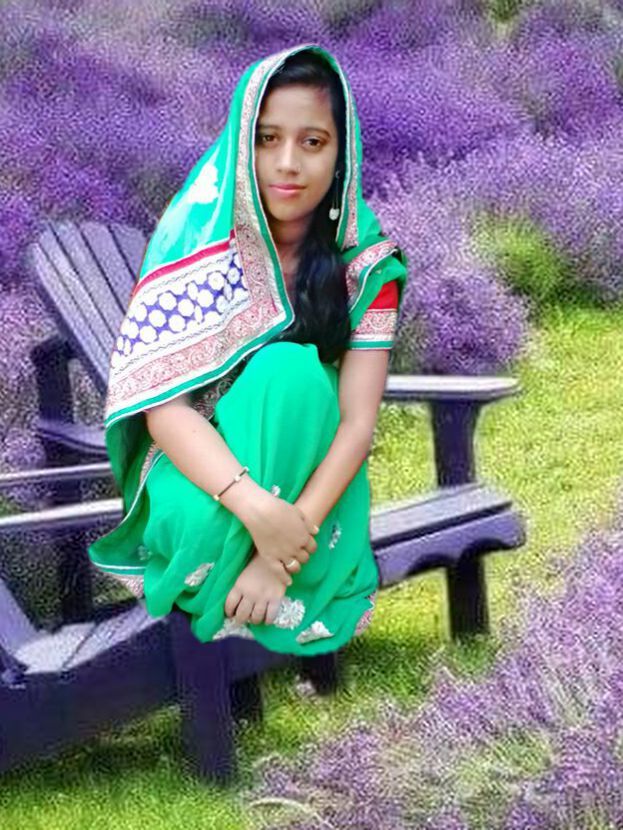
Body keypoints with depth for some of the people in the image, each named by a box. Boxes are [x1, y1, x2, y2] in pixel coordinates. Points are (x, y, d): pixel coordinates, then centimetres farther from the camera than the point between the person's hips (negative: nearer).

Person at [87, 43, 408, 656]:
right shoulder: (198, 234, -17)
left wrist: (288, 543, -30)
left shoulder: (366, 260, -11)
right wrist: (256, 507, -36)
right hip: (205, 458, -2)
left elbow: (358, 419, -16)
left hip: (301, 455, 2)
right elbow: (161, 402, -22)